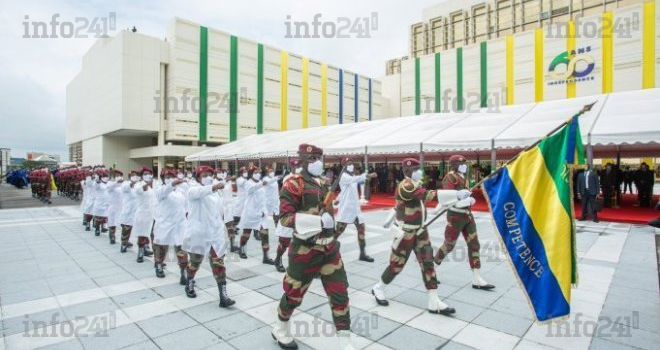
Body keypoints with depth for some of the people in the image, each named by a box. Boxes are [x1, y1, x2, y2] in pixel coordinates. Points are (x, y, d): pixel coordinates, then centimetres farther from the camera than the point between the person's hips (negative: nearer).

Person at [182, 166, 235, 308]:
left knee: (218, 263, -2)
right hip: (199, 232, -4)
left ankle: (223, 296, -2)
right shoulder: (194, 190, -6)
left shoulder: (215, 193, 16)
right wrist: (213, 187, -52)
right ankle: (189, 285, 42)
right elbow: (199, 192, -33)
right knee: (195, 262, 14)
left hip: (216, 233, 4)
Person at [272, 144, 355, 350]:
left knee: (339, 293, 6)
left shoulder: (323, 183, 11)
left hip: (329, 247, 7)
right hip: (305, 250, -6)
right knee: (294, 294, 12)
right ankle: (280, 329, 40)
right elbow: (285, 218, -22)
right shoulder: (293, 184, -14)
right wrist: (319, 221, -26)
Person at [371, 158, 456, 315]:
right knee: (397, 264, 5)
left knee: (428, 263, 4)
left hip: (420, 230, 8)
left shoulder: (416, 184, 8)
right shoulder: (405, 186, -22)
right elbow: (428, 195, -35)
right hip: (406, 232, -8)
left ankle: (434, 302, 10)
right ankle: (378, 289, 28)